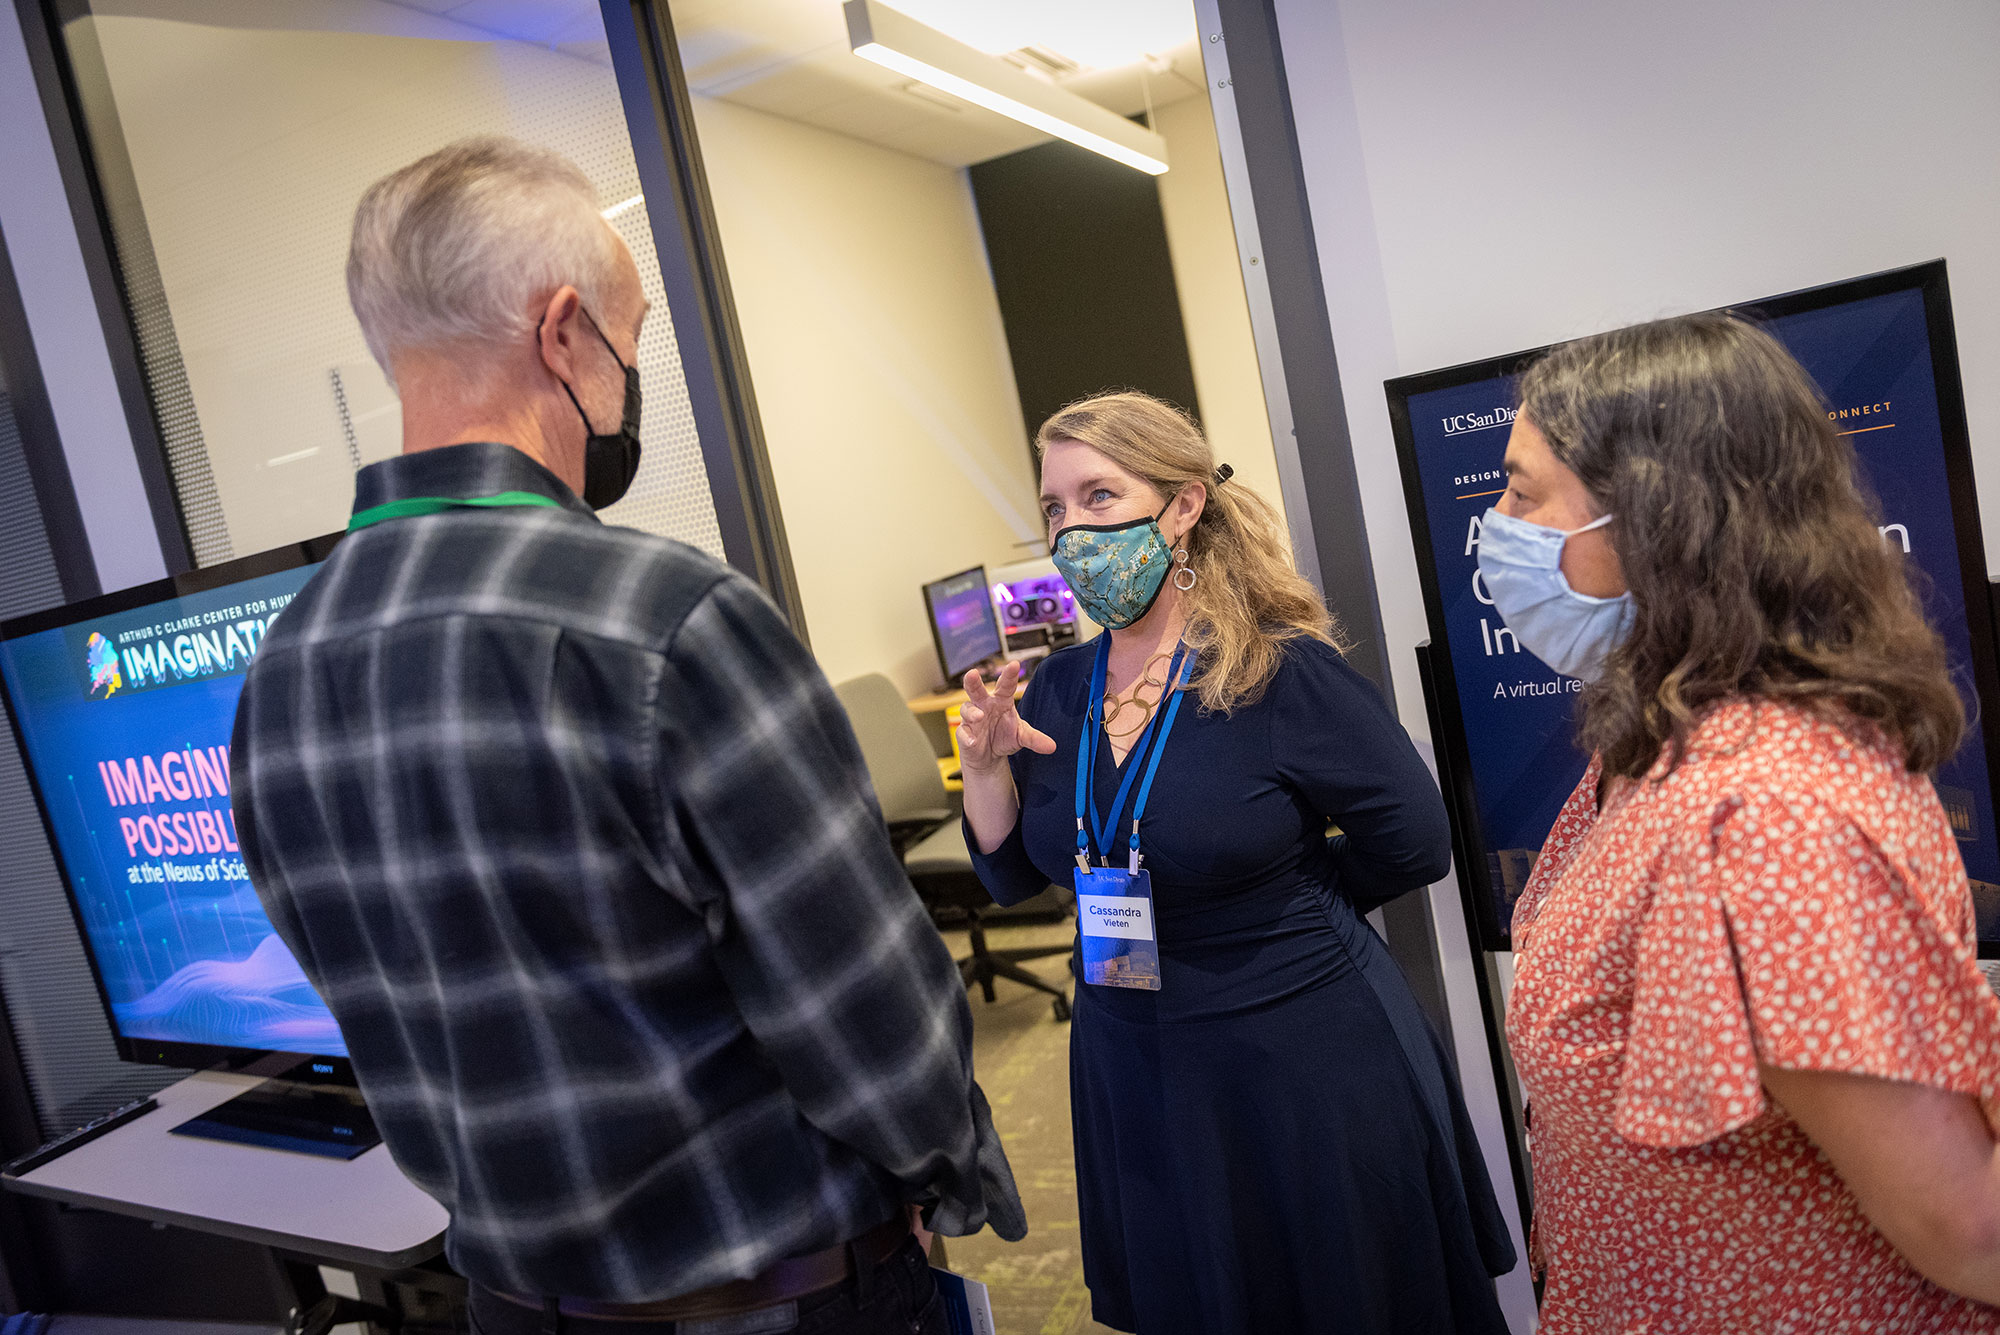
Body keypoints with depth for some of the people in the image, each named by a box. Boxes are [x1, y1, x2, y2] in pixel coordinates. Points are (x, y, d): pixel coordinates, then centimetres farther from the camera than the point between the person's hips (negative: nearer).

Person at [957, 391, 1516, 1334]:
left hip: (1302, 1063, -4)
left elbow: (1413, 846, -10)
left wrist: (1278, 902, -2)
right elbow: (1015, 877, 5)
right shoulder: (1057, 691, -2)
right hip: (1132, 1069, 5)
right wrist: (985, 767, -11)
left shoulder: (1284, 675, -17)